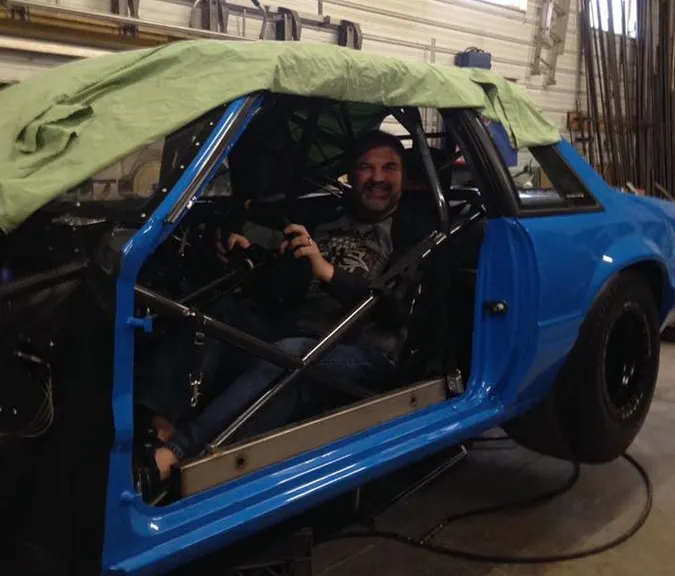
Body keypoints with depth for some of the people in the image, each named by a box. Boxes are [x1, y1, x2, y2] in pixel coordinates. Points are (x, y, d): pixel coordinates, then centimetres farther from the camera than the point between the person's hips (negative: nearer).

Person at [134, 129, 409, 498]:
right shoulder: (325, 220, 22)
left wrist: (328, 271, -23)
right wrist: (249, 257, 0)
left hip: (362, 355, -6)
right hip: (294, 337, 6)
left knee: (287, 356, -36)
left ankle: (166, 458, -44)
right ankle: (159, 429, -32)